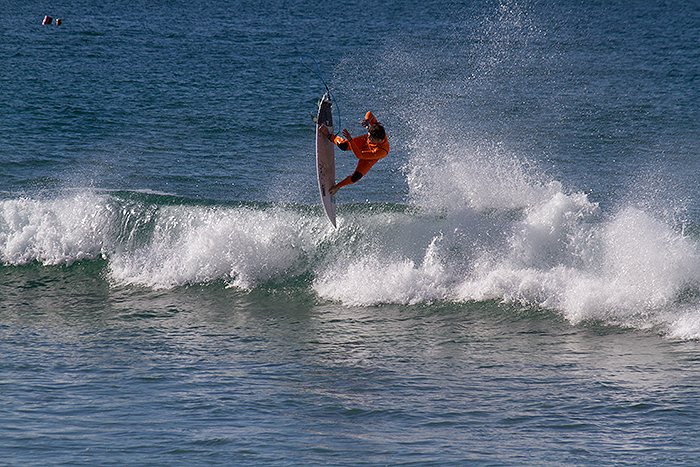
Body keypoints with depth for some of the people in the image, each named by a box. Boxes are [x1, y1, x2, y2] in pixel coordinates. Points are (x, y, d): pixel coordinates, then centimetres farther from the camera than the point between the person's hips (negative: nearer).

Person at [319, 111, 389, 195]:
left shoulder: (383, 151, -48)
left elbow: (359, 155, -45)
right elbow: (369, 114, -17)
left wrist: (350, 139, -50)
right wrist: (367, 120, -40)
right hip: (364, 142, 3)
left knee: (355, 177, -10)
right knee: (343, 146, -21)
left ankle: (338, 186, 20)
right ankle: (328, 135, 9)